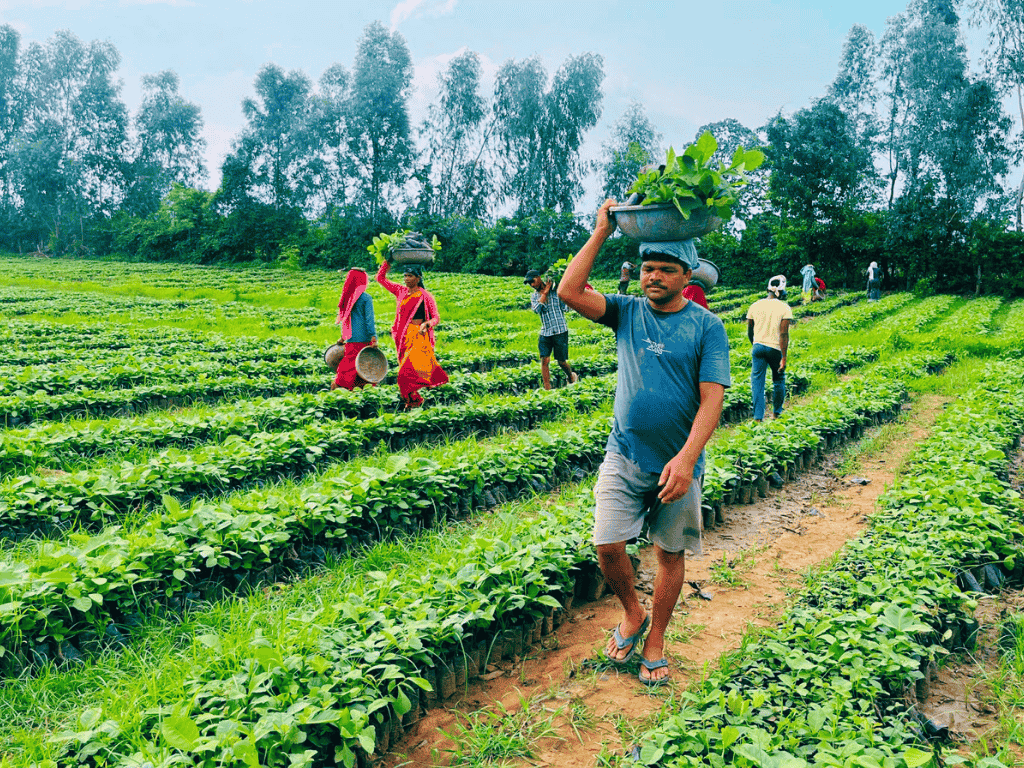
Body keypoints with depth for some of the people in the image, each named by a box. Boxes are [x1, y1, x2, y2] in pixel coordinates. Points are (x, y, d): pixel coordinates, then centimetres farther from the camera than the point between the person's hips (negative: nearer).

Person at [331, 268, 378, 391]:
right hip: (363, 338, -6)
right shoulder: (365, 298, -7)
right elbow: (369, 319, -12)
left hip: (350, 338, 6)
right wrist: (374, 338, -13)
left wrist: (342, 337, 25)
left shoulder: (347, 296, 11)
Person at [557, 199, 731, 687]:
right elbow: (568, 292, -9)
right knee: (608, 546, -4)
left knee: (670, 554, 10)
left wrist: (686, 458, -23)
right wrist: (602, 231, -7)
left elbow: (712, 399, -11)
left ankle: (655, 641, 31)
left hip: (677, 464, -1)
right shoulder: (627, 312, 4)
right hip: (624, 456, 2)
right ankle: (632, 614, 26)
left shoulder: (707, 327, -4)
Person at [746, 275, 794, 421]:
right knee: (779, 380, 18)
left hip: (758, 347, 2)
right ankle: (777, 413, 29)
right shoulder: (784, 308, -8)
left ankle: (758, 416, -7)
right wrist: (783, 358, -12)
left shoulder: (755, 306, 2)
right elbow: (784, 334, -13)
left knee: (757, 381, 1)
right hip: (775, 349, -2)